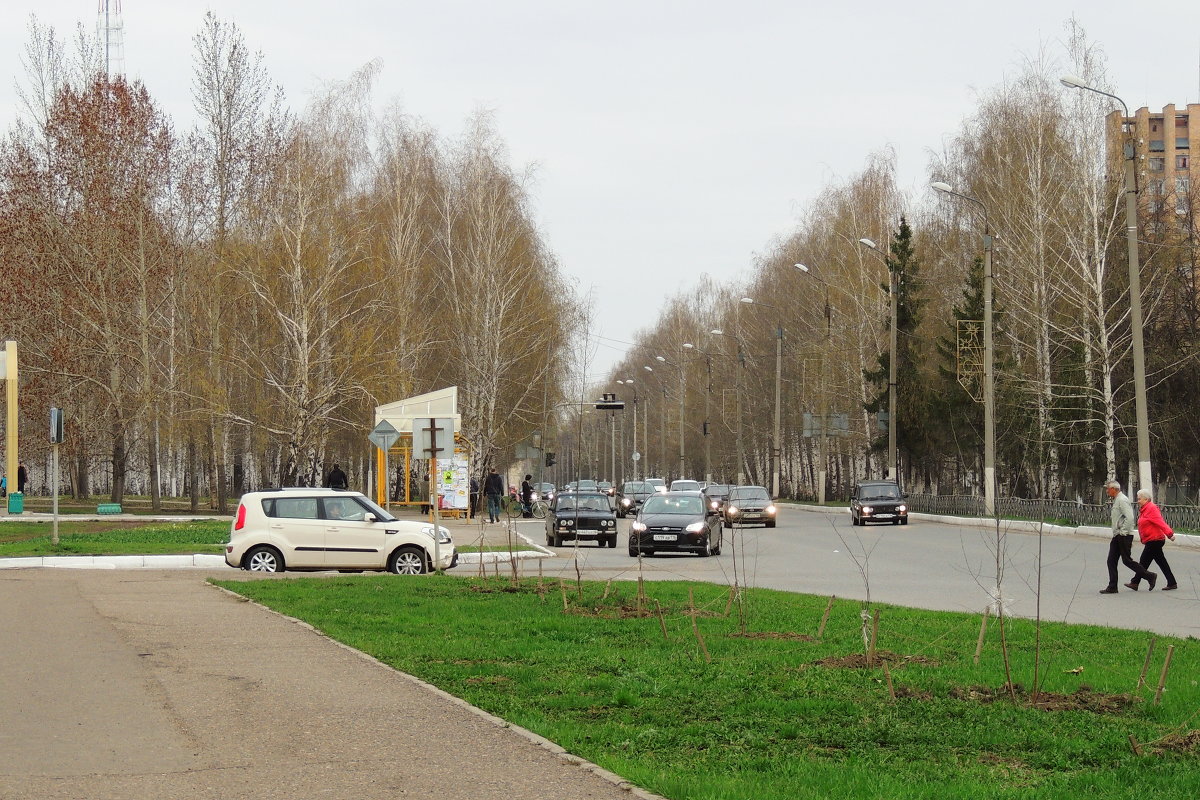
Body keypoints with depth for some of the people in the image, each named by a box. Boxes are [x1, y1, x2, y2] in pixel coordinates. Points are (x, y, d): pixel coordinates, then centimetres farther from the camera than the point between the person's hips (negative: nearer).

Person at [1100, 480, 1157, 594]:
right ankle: (1112, 587, 6)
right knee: (1111, 561, 5)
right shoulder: (1116, 500, 17)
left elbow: (1129, 518, -25)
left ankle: (1150, 576, 6)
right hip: (1117, 537, 10)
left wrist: (1123, 532, -19)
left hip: (1124, 536, -10)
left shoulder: (1122, 500, -15)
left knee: (1127, 560, -6)